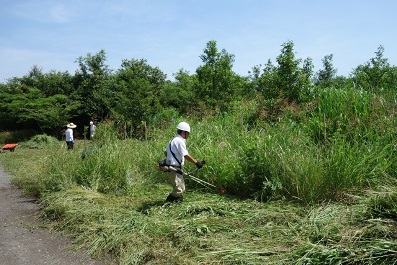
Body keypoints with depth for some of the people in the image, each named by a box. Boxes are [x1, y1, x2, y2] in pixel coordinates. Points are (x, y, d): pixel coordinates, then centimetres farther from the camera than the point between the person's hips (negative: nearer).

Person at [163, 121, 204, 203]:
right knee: (179, 189, -9)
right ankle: (168, 202, -2)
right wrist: (196, 162, -16)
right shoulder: (179, 141, -16)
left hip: (173, 168, 11)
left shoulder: (173, 140, 15)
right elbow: (186, 156, -21)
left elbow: (165, 152, 22)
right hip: (174, 169, -11)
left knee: (181, 187, 18)